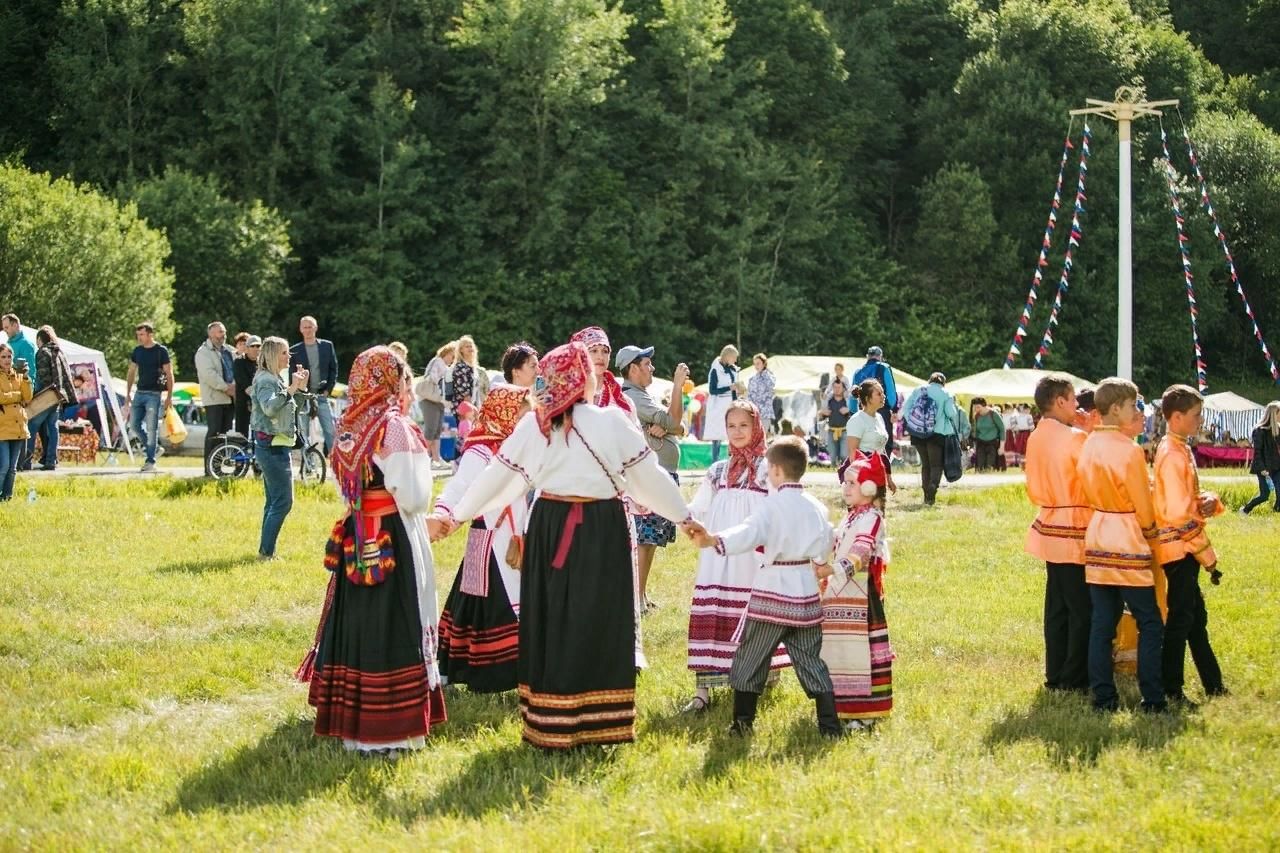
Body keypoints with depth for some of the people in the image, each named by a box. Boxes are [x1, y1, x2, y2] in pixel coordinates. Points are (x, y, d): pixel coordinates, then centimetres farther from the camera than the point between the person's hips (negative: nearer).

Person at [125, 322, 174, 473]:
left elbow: (169, 374, -5)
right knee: (134, 424, 2)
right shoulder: (137, 351, 10)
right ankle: (151, 447, 21)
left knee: (151, 428, -7)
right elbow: (131, 373, 17)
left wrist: (169, 397, -10)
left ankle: (150, 461, -3)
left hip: (154, 394, -6)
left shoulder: (161, 351, -5)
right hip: (139, 393, 6)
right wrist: (128, 394, 12)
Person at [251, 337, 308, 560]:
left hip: (274, 446, 11)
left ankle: (266, 550, 18)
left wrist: (301, 387, 11)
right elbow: (270, 407, -33)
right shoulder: (266, 380, -14)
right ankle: (266, 551, -11)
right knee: (283, 501, -11)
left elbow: (291, 408, 23)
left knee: (274, 501, 14)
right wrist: (291, 389, -32)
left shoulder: (275, 379, 17)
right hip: (272, 445, -11)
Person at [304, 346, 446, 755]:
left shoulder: (348, 427, 5)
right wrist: (420, 460, -1)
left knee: (357, 624, 14)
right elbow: (413, 498, -18)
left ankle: (350, 720, 22)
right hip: (393, 542, -7)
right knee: (392, 630, -1)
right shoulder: (395, 428, -15)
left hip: (355, 544, 7)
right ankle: (386, 731, 2)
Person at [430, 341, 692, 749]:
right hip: (602, 528, -3)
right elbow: (648, 475, -3)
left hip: (550, 527, 3)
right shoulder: (611, 422, -8)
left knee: (551, 618, 11)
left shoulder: (534, 425, 0)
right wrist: (685, 517, 9)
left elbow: (497, 475, 4)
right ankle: (598, 722, 8)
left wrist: (455, 516, 15)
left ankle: (549, 723, 17)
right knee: (597, 621, 5)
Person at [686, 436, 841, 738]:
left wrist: (713, 541, -42)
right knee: (810, 660, 10)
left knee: (750, 658, 6)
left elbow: (749, 532, -28)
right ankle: (830, 726, 5)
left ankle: (742, 722, 8)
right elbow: (824, 549, 14)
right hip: (806, 591, 5)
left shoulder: (773, 504, -10)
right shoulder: (817, 507, 7)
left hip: (772, 591, -5)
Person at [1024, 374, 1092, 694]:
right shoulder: (1076, 438, -16)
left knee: (1057, 607, 13)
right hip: (1075, 532, -8)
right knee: (1083, 609, -1)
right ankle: (1075, 678, 2)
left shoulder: (1036, 438, 7)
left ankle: (1056, 675, 17)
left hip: (1049, 528, 8)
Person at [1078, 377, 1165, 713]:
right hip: (1128, 544, -7)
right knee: (1149, 622, 2)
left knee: (1102, 623, 8)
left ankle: (1103, 697, 8)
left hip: (1096, 540, 7)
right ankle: (1152, 698, 0)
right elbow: (1143, 505, -8)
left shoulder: (1089, 445, 5)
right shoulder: (1129, 450, -15)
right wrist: (1150, 531, 9)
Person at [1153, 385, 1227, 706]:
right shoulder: (1173, 455, -18)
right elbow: (1179, 512, -22)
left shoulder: (1180, 450, 13)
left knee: (1196, 617, 16)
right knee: (1180, 619, -5)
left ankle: (1213, 685, 25)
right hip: (1178, 546, -10)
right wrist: (1206, 553, -16)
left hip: (1186, 547, 10)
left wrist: (1208, 500, -4)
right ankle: (1170, 690, 0)